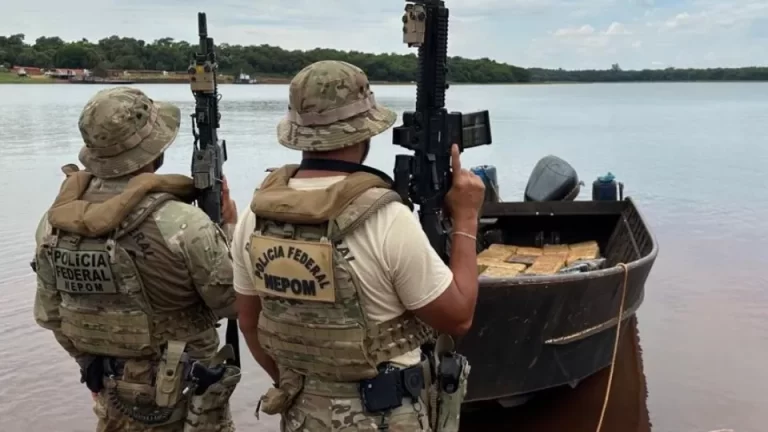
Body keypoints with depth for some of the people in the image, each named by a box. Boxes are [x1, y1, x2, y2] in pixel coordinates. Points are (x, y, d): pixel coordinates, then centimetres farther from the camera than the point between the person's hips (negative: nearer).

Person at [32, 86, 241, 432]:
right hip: (183, 395, -5)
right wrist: (231, 228, -4)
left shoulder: (54, 221, -9)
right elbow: (236, 301, -16)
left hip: (110, 391, 5)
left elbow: (50, 314, 3)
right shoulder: (181, 224, -28)